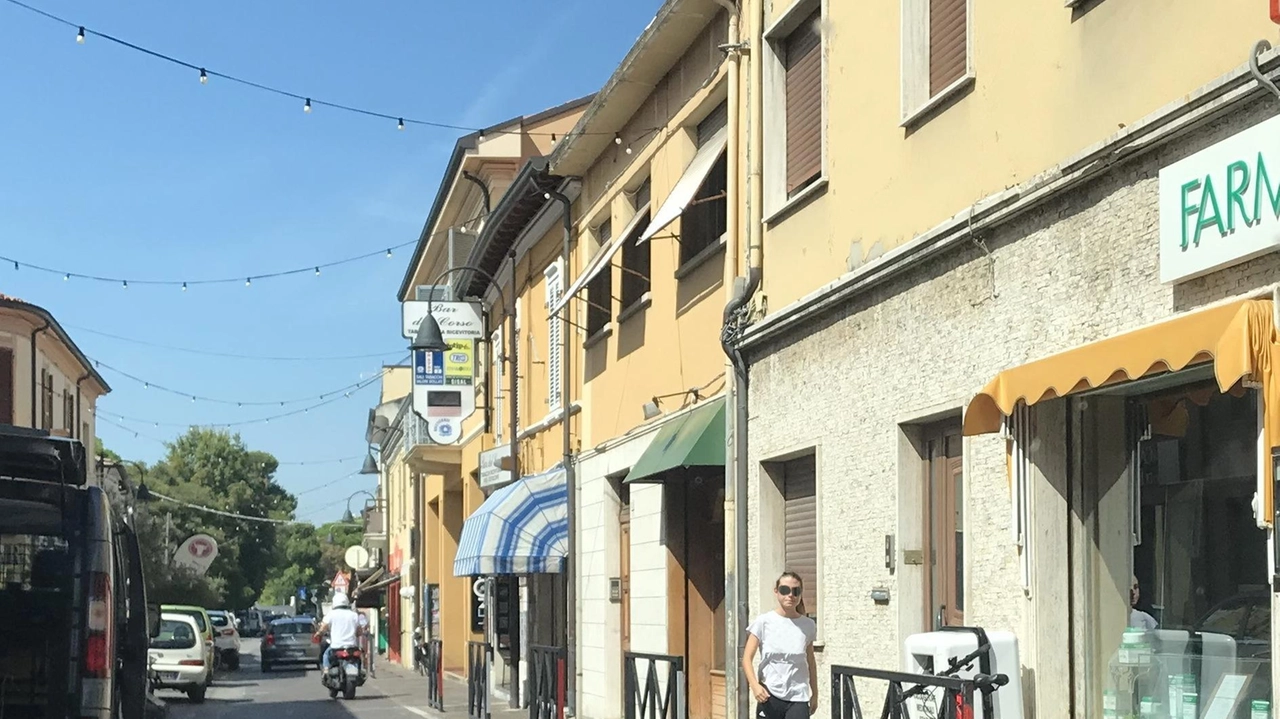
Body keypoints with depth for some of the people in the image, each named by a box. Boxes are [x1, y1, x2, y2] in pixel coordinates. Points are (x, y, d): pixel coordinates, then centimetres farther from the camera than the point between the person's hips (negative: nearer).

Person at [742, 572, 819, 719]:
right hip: (769, 696, -1)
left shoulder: (808, 626, 3)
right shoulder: (763, 622, -4)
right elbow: (747, 658, -7)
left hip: (798, 698, 1)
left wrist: (814, 694, 18)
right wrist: (754, 685, -23)